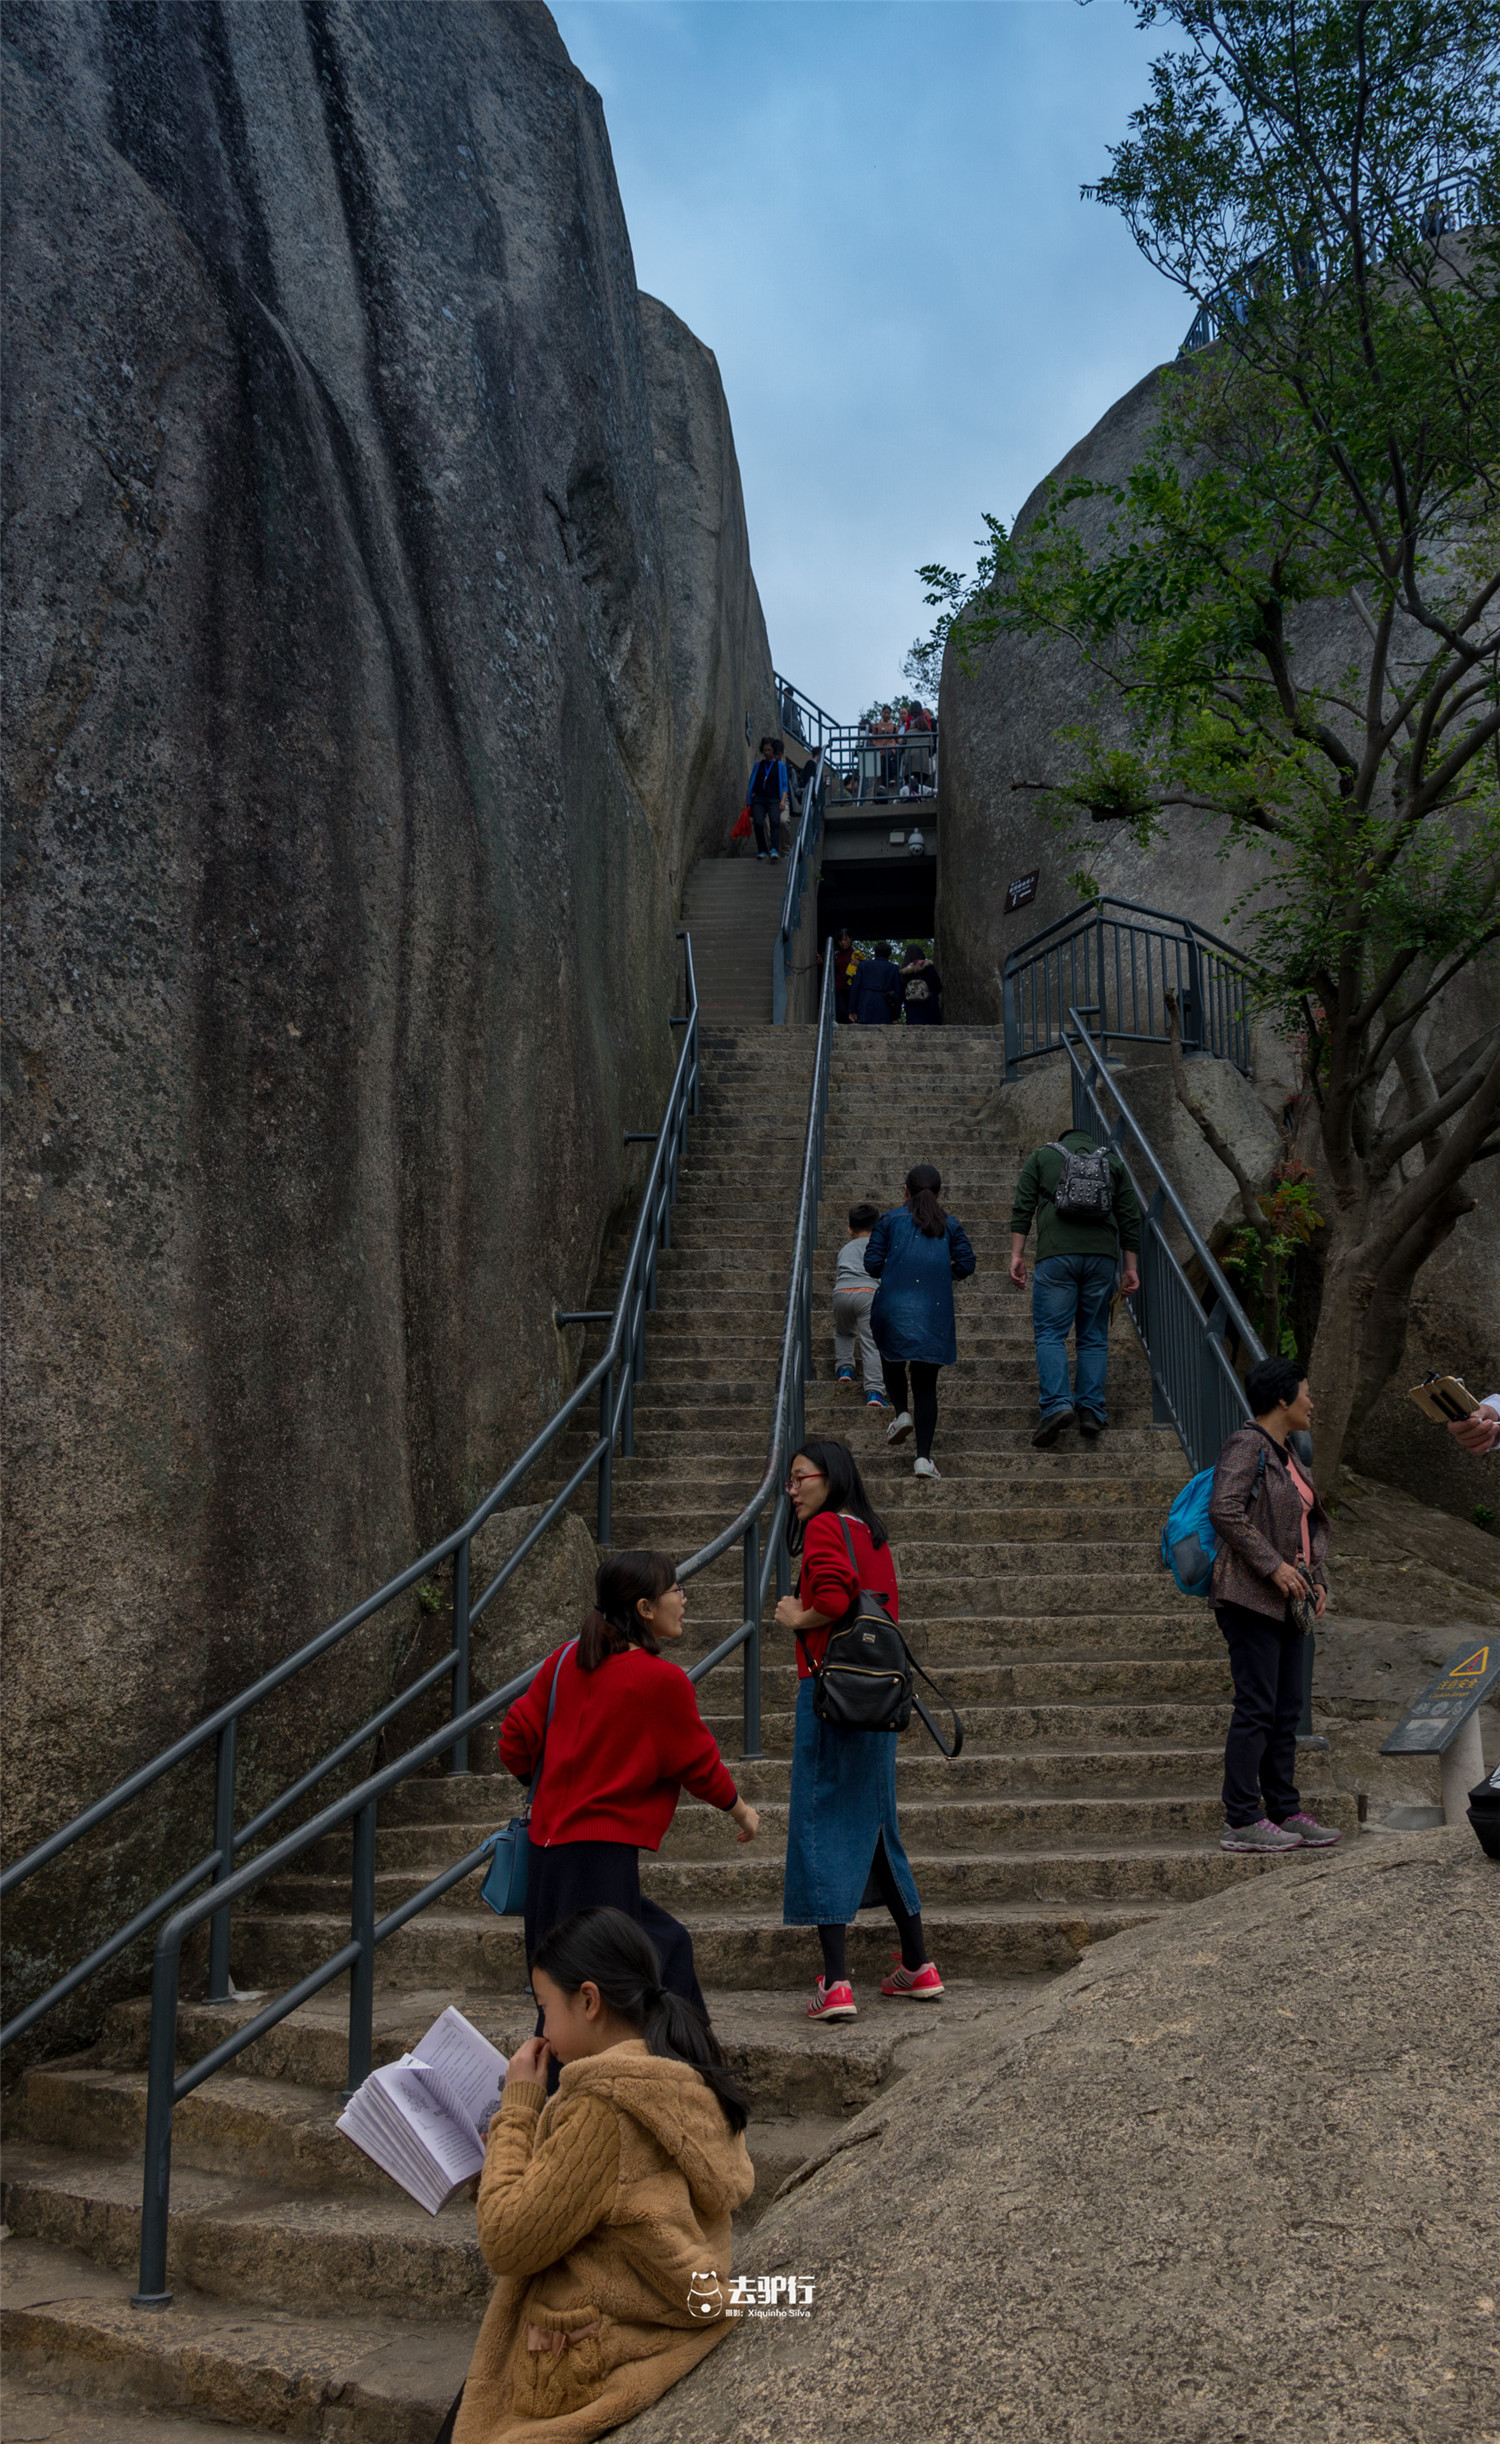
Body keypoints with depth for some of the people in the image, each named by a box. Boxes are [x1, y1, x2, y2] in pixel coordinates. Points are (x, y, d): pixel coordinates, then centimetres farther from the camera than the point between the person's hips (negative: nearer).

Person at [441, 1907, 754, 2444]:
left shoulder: (606, 2102, -23)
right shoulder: (693, 2086, 4)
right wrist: (531, 2130, 8)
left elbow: (506, 2243, -19)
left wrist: (518, 2108, -11)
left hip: (588, 2368, -8)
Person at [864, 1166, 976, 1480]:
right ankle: (924, 1457, -3)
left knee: (892, 1360, 27)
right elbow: (966, 1264, 5)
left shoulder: (890, 1219, 11)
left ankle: (902, 1412, 2)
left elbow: (871, 1262, 4)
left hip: (893, 1305, -1)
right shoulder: (950, 1225, 14)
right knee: (926, 1383, 5)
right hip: (935, 1310, 1)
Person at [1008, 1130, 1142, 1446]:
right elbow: (1129, 1218, 14)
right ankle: (1091, 1413, 2)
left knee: (1050, 1334, -2)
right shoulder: (1113, 1161, 20)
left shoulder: (1041, 1156, 16)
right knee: (1094, 1337, 8)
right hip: (1102, 1255, 2)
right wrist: (1131, 1267, 14)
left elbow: (1022, 1209, 4)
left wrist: (1017, 1255, 2)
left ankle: (1057, 1404, -20)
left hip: (1056, 1255, -2)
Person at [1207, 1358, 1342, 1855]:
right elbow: (1225, 1511, -21)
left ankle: (1285, 1812, 17)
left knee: (1287, 1710, 10)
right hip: (1251, 1598, -9)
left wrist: (1316, 1580, 10)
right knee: (1256, 1707, -9)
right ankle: (1241, 1821, -5)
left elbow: (1311, 1525, 25)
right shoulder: (1246, 1446, -9)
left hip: (1287, 1602, 9)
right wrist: (1274, 1566, -21)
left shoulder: (1285, 1456, 19)